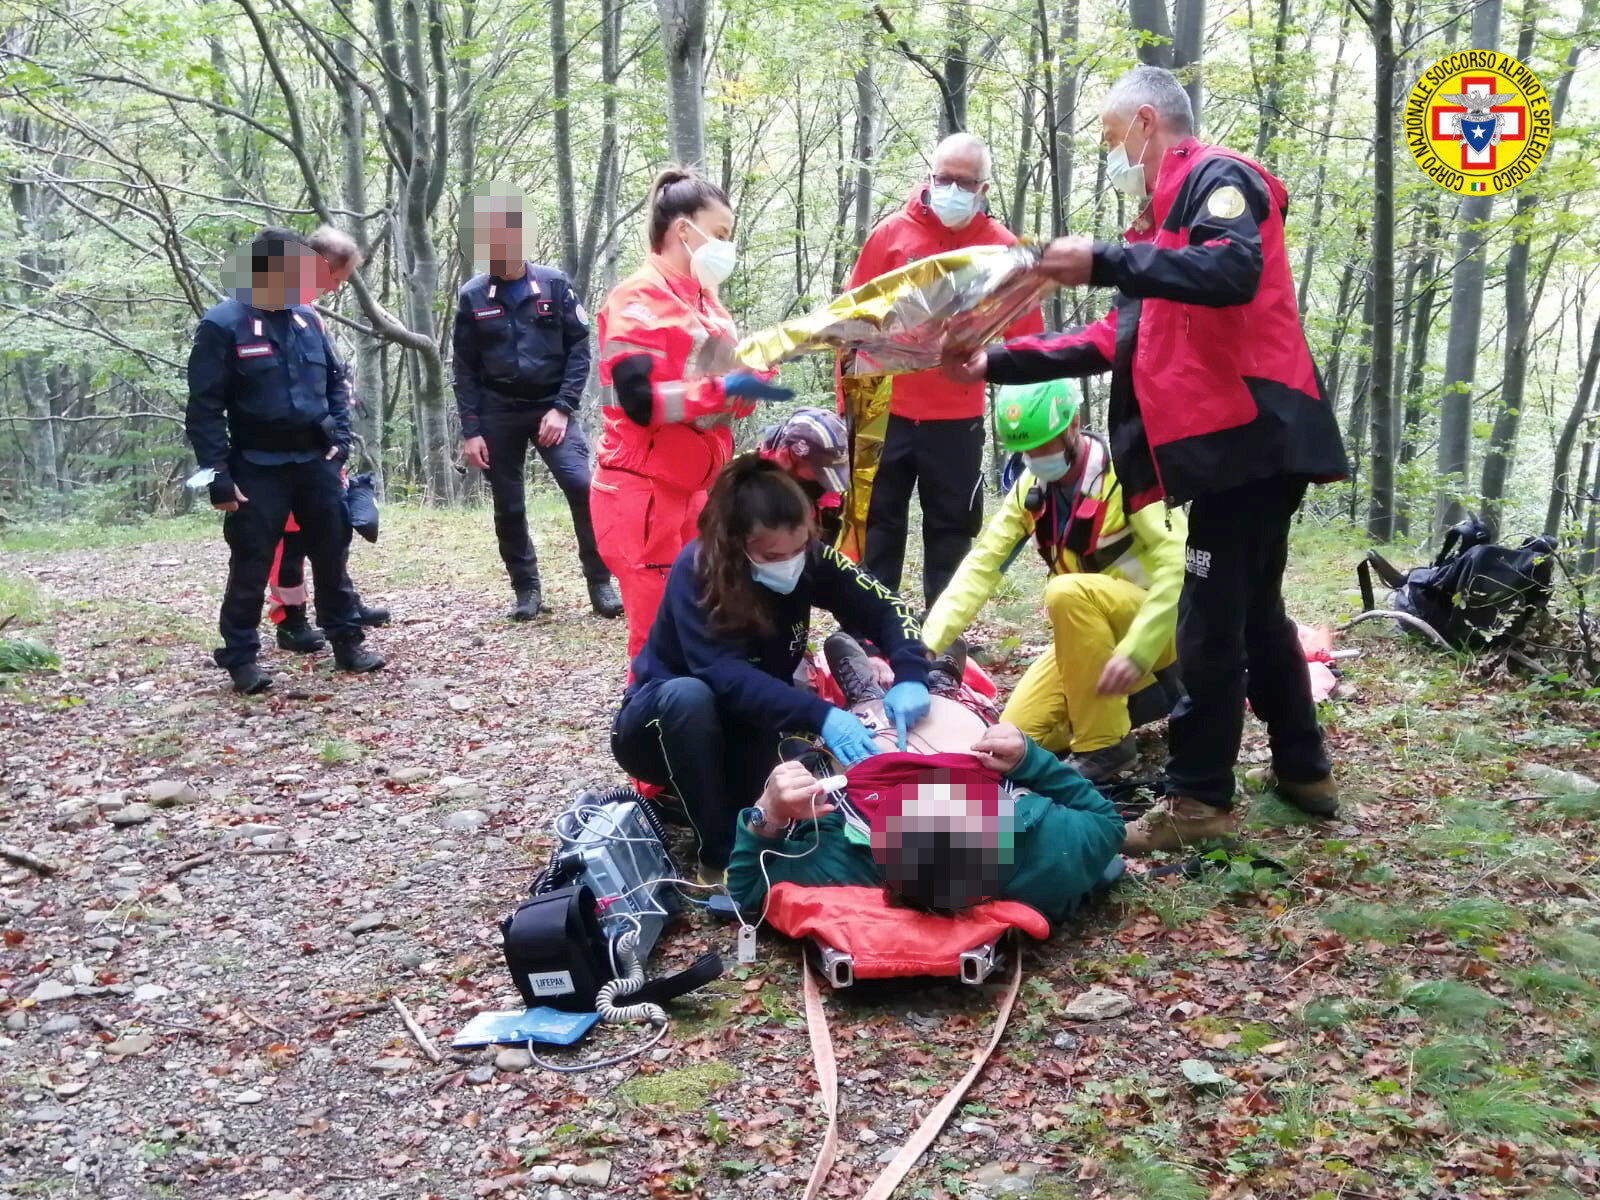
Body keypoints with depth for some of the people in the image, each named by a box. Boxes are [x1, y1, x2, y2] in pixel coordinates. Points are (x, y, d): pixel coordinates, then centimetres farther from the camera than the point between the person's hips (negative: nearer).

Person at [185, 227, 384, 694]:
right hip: (259, 468, -5)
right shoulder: (223, 326, -11)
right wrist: (219, 476, -16)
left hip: (316, 461, 5)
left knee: (332, 555, 11)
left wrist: (340, 437, 4)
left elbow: (336, 381, 18)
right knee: (251, 565, 1)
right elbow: (204, 409, -11)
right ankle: (241, 657, 12)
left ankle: (347, 642, 23)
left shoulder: (308, 319, 6)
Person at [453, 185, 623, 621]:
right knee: (508, 508, 5)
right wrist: (471, 431, -3)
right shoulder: (472, 296, 2)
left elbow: (579, 348, -3)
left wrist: (562, 408, -13)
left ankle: (600, 582, -6)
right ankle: (526, 589, 20)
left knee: (582, 486, -17)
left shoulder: (555, 285, -2)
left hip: (551, 408, -2)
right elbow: (465, 370, 4)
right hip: (498, 415, 2)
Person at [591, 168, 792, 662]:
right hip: (644, 495, -8)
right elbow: (640, 401, -22)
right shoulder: (638, 300, -11)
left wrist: (762, 368, 3)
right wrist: (725, 389, -24)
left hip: (698, 491, 8)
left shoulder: (704, 300, 16)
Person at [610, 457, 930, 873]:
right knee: (688, 694, -38)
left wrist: (909, 677, -36)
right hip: (660, 722, -4)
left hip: (739, 731, 4)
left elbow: (887, 606, -15)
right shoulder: (697, 569, -28)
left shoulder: (810, 559, -15)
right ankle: (720, 857, -25)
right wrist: (819, 715, -50)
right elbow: (721, 672, -38)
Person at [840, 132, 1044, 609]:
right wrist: (850, 398, -1)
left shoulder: (1003, 248, -2)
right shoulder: (891, 233, -1)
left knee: (951, 529, 9)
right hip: (885, 412, 0)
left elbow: (1025, 336, 1)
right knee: (877, 524, 8)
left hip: (958, 418, 0)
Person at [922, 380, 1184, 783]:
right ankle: (1147, 692, 13)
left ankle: (1104, 746, -22)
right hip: (1092, 628, 7)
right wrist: (924, 642, -19)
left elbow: (1178, 564, -27)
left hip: (1162, 621, -7)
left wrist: (1135, 651, -36)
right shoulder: (1030, 488, 0)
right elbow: (982, 565, -6)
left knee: (1067, 593, -35)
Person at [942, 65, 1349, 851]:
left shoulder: (1219, 179, -5)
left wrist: (1103, 262, -29)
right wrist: (998, 364, 15)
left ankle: (1200, 797, 3)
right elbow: (1117, 341, 21)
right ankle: (1302, 770, 28)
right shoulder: (1169, 216, 24)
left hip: (1250, 435, -10)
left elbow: (1232, 272, -27)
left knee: (1209, 622, -5)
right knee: (1255, 612, 17)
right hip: (1237, 441, 10)